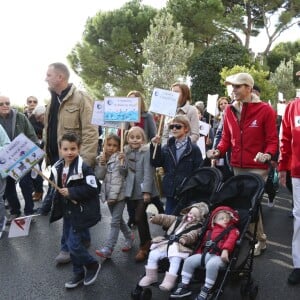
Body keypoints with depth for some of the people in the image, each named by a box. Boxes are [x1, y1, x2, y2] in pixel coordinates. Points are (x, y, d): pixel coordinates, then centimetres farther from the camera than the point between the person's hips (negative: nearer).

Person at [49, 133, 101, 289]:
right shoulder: (57, 168, 3)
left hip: (81, 212, -8)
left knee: (74, 244, -8)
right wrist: (58, 195, -1)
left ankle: (92, 265, 18)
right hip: (67, 210, 8)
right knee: (70, 243, 15)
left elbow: (92, 189, -23)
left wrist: (71, 192, -23)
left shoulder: (84, 167, -20)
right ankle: (78, 273, 33)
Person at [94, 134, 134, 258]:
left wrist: (113, 196, -19)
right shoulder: (102, 158, 7)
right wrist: (101, 164, -16)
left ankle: (108, 249, -5)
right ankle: (129, 236, 38)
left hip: (118, 194, -7)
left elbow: (117, 179, -17)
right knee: (119, 219, 18)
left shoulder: (119, 159, -12)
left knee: (115, 221, -6)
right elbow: (99, 176, -1)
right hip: (108, 194, 7)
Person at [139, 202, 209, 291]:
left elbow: (192, 235, -20)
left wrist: (185, 238, -41)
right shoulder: (179, 220, 19)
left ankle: (169, 281, -26)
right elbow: (166, 219, 14)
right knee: (153, 254, -6)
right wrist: (155, 218, 1)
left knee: (175, 260, -33)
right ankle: (151, 276, 10)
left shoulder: (197, 227, 0)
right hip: (167, 244, 6)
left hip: (180, 248, -5)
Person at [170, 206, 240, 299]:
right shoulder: (210, 231, 24)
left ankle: (206, 290, -21)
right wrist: (199, 253, 15)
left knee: (211, 264, -38)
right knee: (189, 261, -9)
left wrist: (225, 250, -31)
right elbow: (203, 242, 28)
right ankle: (184, 286, 1)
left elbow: (230, 240, -13)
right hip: (205, 254, 6)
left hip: (219, 256, -6)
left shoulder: (233, 230, 6)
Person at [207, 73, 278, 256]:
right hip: (237, 166, 5)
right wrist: (219, 151, -7)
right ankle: (259, 239, 27)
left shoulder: (265, 110, -6)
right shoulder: (230, 110, 7)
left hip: (257, 167, -5)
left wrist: (268, 154, -25)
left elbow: (272, 140, -6)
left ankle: (260, 241, 15)